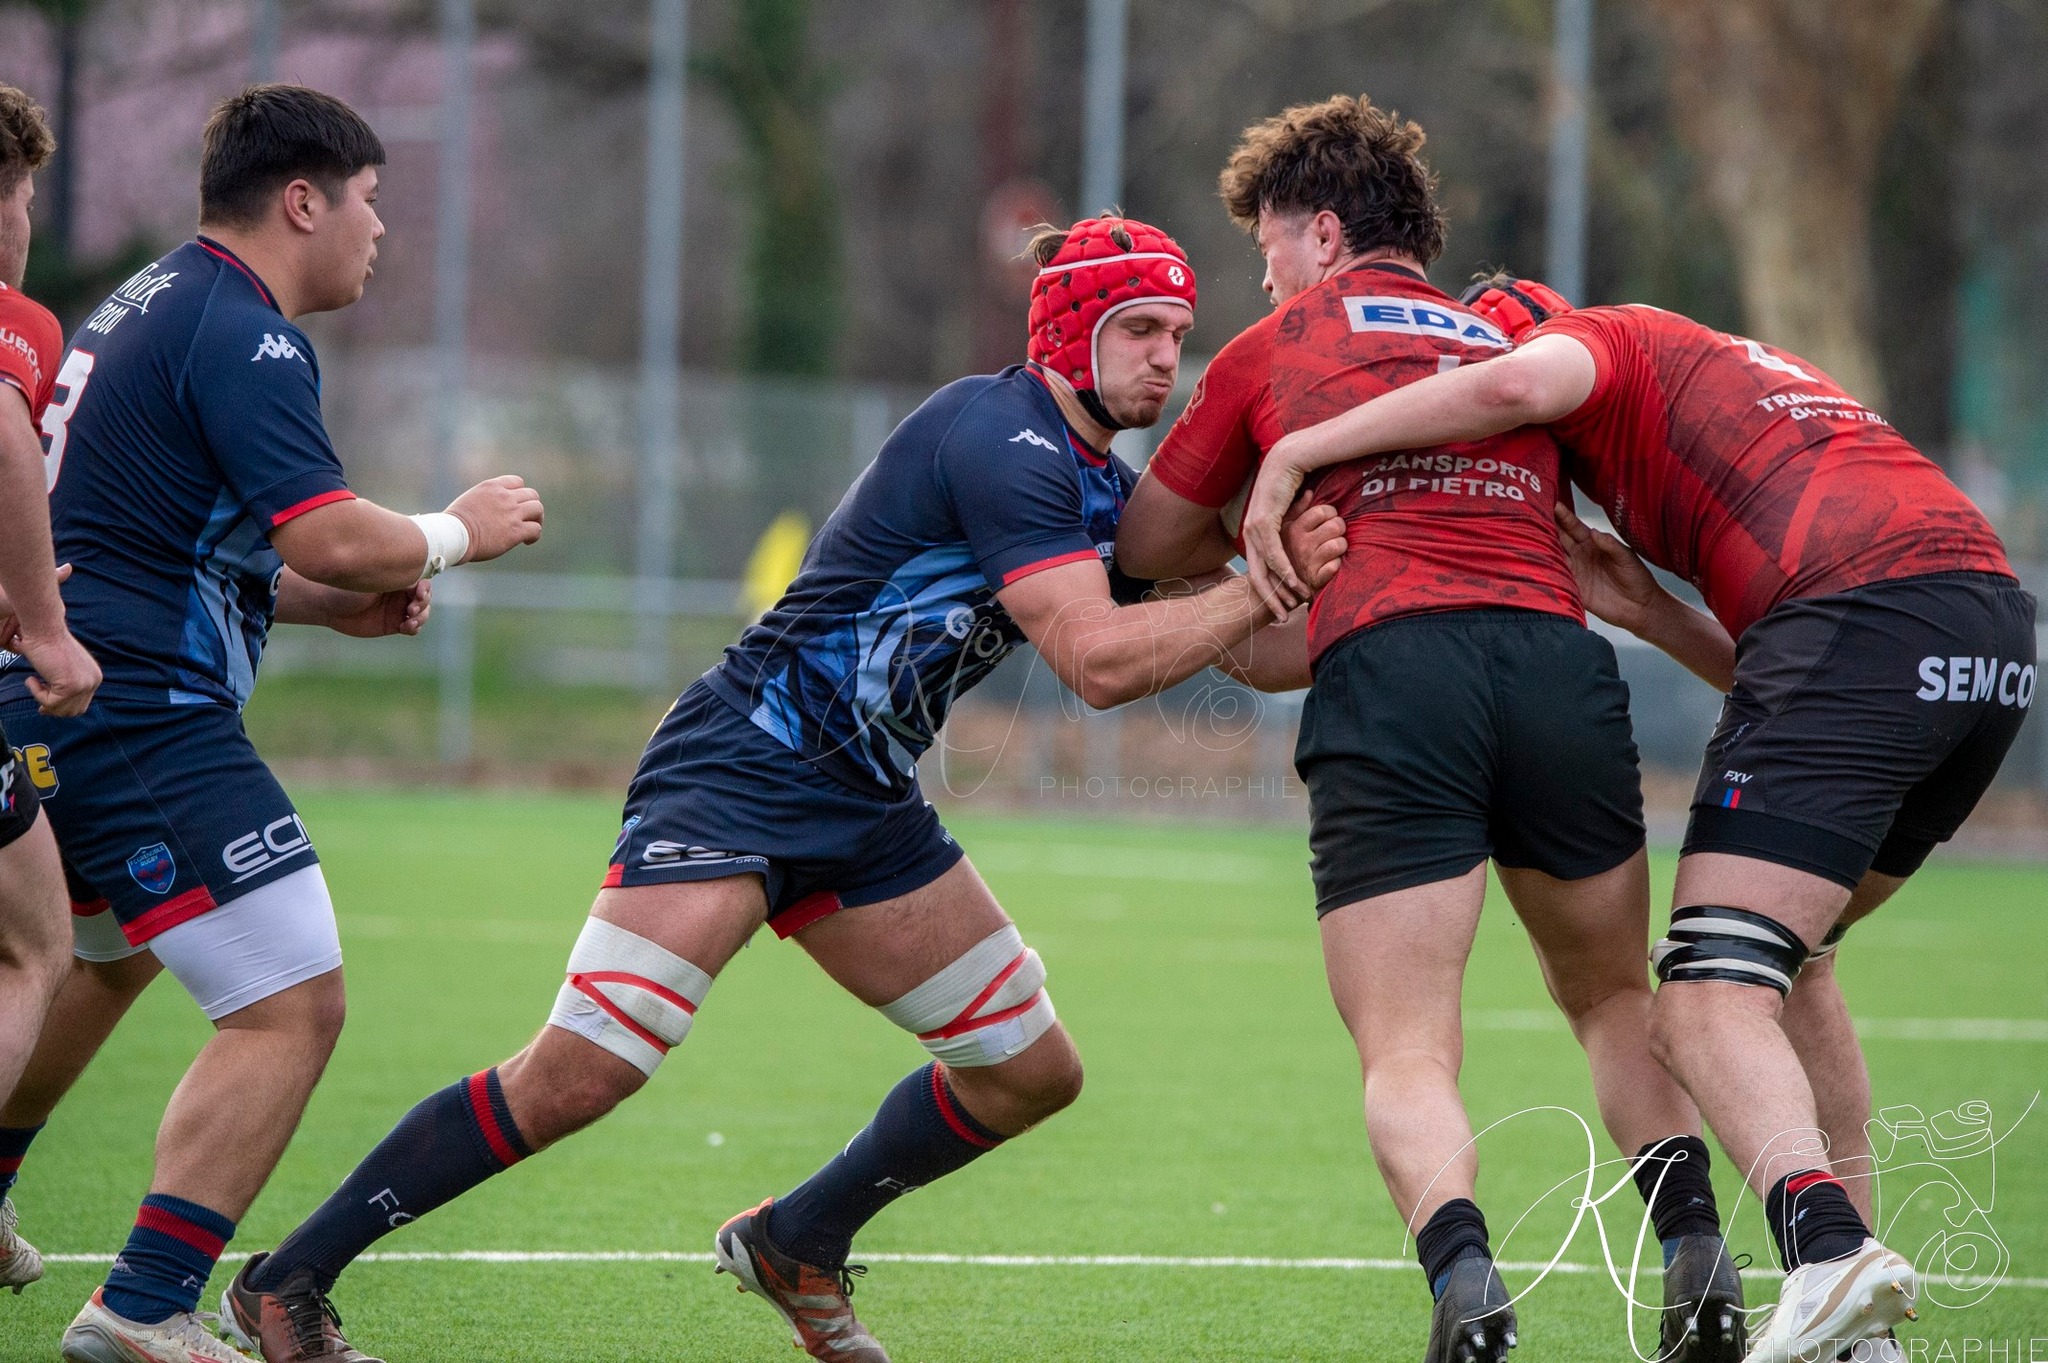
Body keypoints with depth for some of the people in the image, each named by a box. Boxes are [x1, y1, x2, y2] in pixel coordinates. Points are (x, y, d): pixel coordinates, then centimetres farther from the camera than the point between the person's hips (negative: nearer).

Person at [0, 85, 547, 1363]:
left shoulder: (147, 306, 18)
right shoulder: (237, 333, -14)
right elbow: (333, 539, -22)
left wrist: (343, 604, 17)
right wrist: (457, 531, -3)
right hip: (146, 720, -11)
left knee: (103, 961, 33)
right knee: (292, 1007, -12)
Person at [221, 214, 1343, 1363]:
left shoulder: (1105, 490, 12)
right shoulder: (1004, 442, -17)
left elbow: (1233, 656, 16)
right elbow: (1098, 663, -24)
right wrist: (1267, 590, -21)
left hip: (866, 809, 10)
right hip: (741, 775, -10)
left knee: (1033, 1071, 11)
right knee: (578, 1078, -20)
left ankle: (798, 1245, 29)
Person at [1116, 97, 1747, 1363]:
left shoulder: (1272, 351, 19)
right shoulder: (1511, 344, 28)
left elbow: (1147, 545, 27)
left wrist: (1253, 535, 45)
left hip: (1384, 664, -3)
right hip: (1557, 652, 3)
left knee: (1408, 1055, -2)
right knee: (1617, 1000, 21)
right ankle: (1697, 1253, 0)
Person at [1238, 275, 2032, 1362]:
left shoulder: (1606, 336, 14)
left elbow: (1517, 384, -14)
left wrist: (1297, 452, -8)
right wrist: (1648, 611, 16)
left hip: (1859, 609, -9)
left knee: (1707, 1008, -13)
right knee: (1785, 959, 25)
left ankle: (1827, 1248, -38)